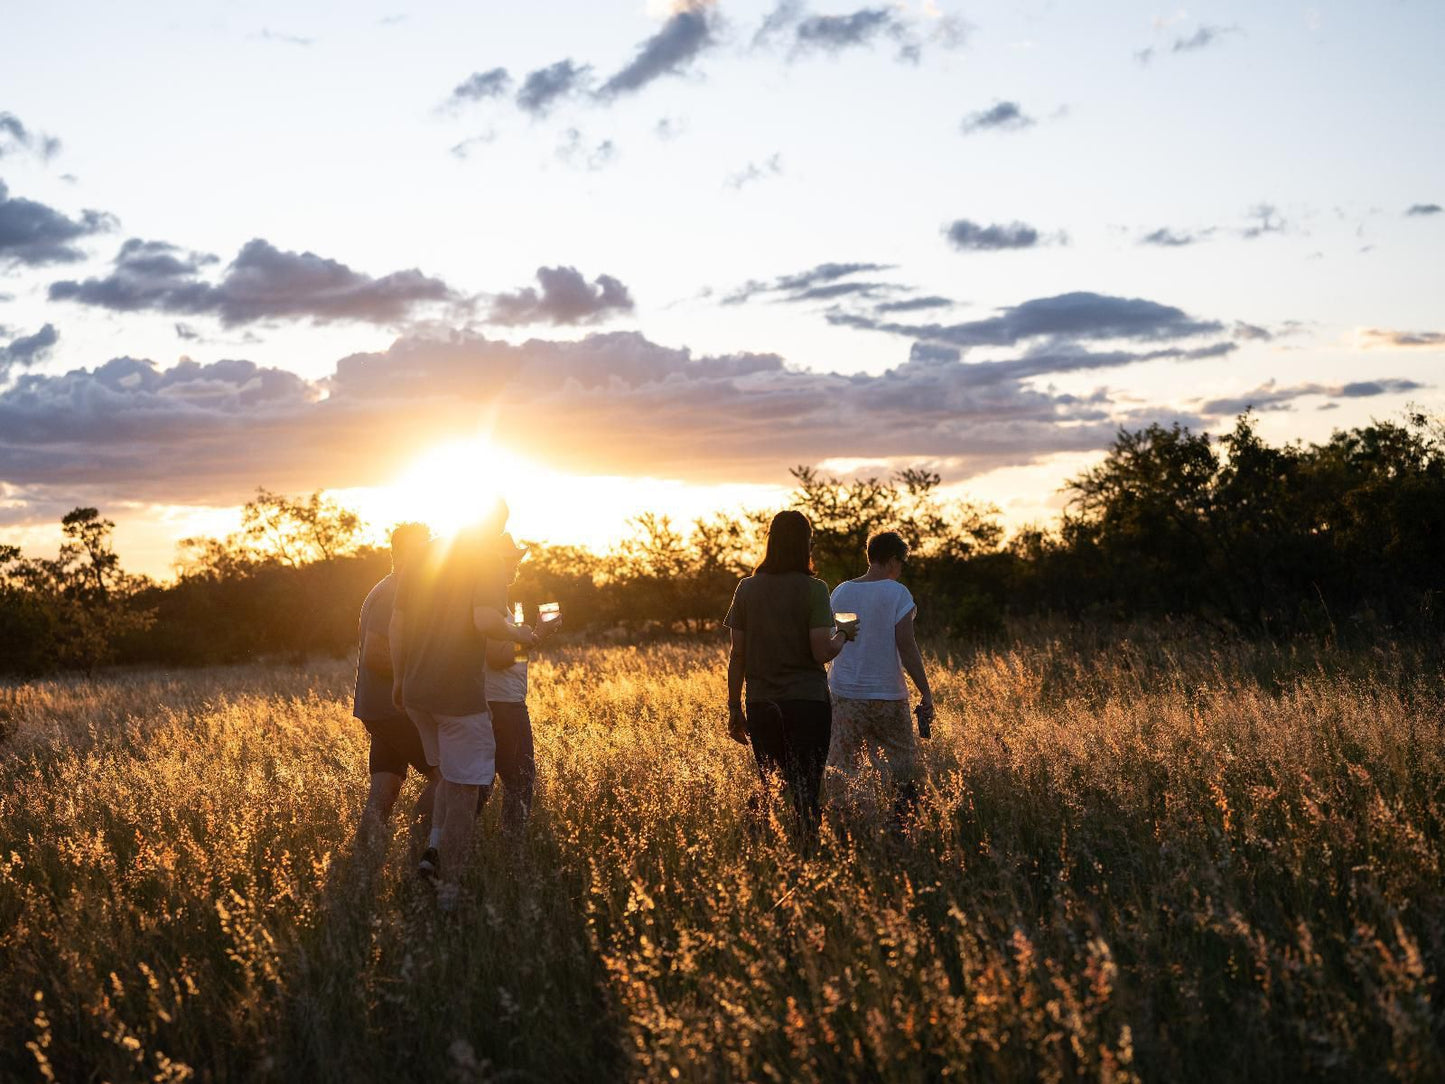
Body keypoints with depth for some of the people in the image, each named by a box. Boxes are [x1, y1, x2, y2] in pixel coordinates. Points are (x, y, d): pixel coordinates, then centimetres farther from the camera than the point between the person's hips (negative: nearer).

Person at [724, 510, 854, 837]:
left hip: (761, 703, 3)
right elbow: (821, 652, -13)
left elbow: (737, 654, 4)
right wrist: (842, 637, 9)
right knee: (806, 791, 2)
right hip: (807, 700, -3)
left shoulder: (747, 588, 3)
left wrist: (735, 709, 11)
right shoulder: (813, 589, -7)